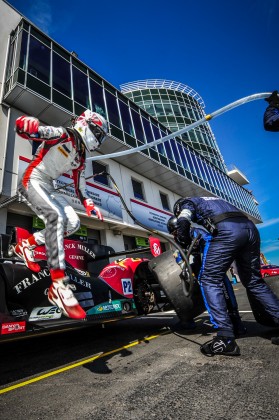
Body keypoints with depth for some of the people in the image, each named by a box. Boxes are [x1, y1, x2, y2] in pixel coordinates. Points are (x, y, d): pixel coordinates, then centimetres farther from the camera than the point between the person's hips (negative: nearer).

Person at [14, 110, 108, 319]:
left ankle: (27, 244, 1)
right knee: (57, 216, -32)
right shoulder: (64, 134, -5)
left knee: (73, 223, -7)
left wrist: (89, 204, 7)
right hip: (33, 180, -8)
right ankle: (59, 285, -38)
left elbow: (80, 185, 19)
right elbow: (34, 131, -20)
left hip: (48, 187, 9)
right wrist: (26, 124, -44)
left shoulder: (81, 157, 17)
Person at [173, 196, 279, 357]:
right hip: (251, 228, 8)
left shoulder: (186, 202, 20)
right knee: (254, 282, 18)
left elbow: (183, 222, -2)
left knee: (210, 280, -1)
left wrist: (184, 246, 11)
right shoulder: (214, 200, 40)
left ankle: (226, 339, -7)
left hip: (228, 230, -7)